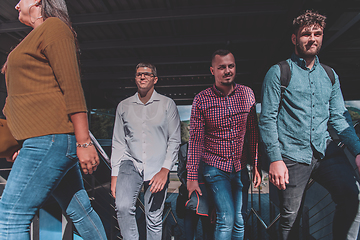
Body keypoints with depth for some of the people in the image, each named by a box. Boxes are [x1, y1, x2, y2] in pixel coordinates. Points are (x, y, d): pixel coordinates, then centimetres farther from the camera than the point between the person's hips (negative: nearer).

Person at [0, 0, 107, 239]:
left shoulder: (54, 27, -2)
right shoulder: (37, 37, 27)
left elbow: (72, 86, -14)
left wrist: (84, 142, -19)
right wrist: (25, 141, 24)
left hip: (51, 138, -10)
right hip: (49, 139, 10)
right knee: (79, 210, 15)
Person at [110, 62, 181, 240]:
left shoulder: (167, 104, 2)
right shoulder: (124, 106, 9)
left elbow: (174, 140, 0)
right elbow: (118, 143, 10)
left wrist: (165, 170, -11)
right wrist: (114, 175, 5)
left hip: (158, 168, -1)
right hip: (131, 163, 2)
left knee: (154, 219, 3)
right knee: (123, 206, -21)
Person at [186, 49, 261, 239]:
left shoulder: (247, 94, 1)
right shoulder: (201, 100, -7)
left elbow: (253, 132, 7)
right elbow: (195, 139, -6)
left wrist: (256, 165, 4)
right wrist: (192, 176, -6)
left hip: (241, 168, 3)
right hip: (215, 167, -3)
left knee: (240, 221, 7)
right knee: (226, 219, -9)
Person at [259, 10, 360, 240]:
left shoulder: (330, 75, 14)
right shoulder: (279, 73, -2)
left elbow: (339, 117, 13)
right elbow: (267, 119, -7)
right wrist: (275, 159, -14)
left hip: (326, 150, 4)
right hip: (292, 155, -4)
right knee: (291, 217, 4)